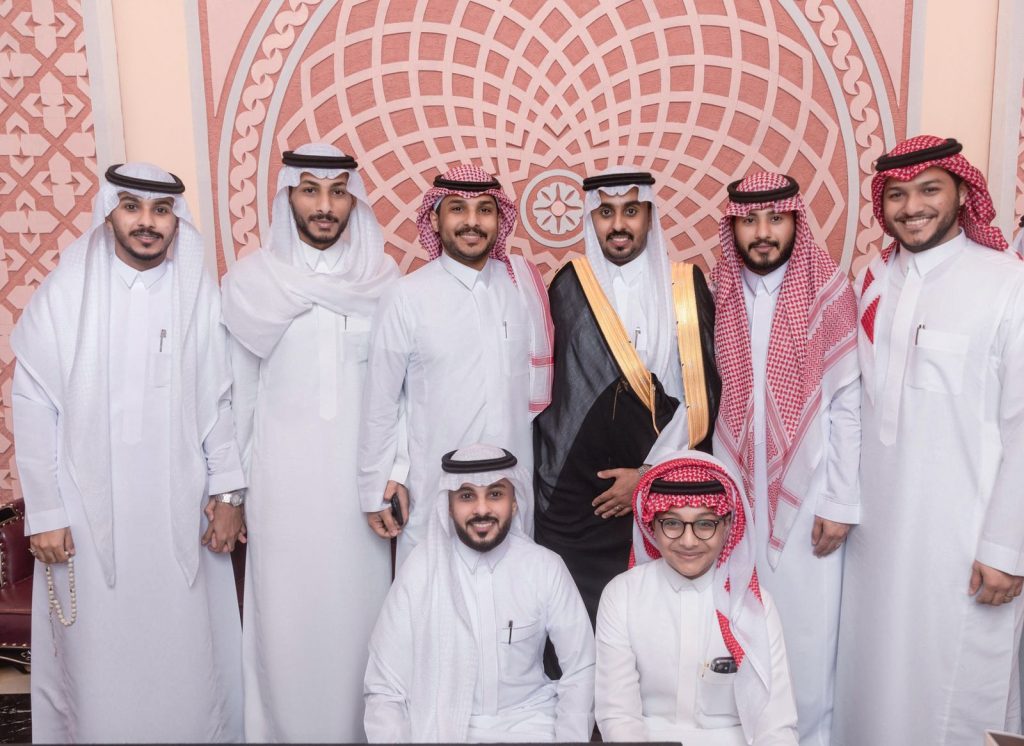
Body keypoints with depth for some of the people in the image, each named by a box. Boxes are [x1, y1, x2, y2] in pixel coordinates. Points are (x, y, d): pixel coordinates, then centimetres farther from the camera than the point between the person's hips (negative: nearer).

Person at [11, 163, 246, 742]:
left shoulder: (200, 296, -1)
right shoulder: (65, 293, -3)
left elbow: (221, 402, 3)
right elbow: (33, 407, -2)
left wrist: (228, 492, 0)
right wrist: (44, 513, -4)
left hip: (182, 515, 1)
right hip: (91, 517, 0)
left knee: (187, 661, 8)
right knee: (100, 662, 9)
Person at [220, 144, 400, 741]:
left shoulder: (382, 277, 0)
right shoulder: (252, 280, -2)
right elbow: (237, 389, 2)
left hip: (360, 473, 1)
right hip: (283, 474, 0)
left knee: (358, 602, 6)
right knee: (287, 607, 7)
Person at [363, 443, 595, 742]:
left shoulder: (546, 568, -6)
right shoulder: (420, 569, -9)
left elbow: (580, 671, 1)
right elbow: (385, 689, -5)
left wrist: (569, 738, -12)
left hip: (528, 721, 1)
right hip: (441, 724, -1)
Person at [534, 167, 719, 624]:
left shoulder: (686, 285, 1)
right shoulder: (569, 287, 3)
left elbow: (701, 392, -2)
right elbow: (545, 385, 7)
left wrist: (652, 474, -7)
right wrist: (545, 480, 3)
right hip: (576, 491, 0)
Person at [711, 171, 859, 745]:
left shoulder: (829, 292, -6)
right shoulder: (717, 295, 1)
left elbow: (847, 404, -5)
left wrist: (841, 502, -7)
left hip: (806, 495, -2)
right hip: (735, 493, 2)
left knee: (807, 632, 6)